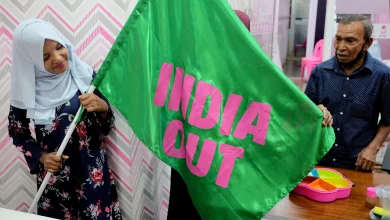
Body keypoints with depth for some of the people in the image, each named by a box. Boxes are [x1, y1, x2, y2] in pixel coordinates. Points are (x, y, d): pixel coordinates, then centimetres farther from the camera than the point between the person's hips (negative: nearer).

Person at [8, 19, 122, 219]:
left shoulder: (84, 75, -9)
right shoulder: (27, 89, -9)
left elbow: (107, 127, -2)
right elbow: (17, 132, 6)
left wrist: (103, 107, -22)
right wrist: (41, 156, -9)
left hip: (92, 169, 0)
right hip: (54, 175, 0)